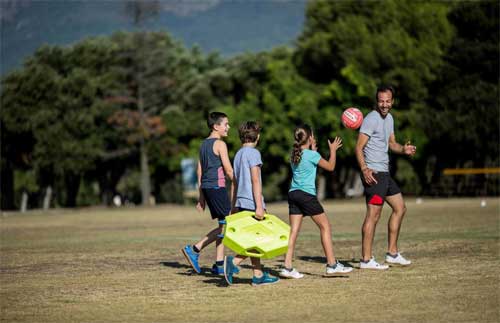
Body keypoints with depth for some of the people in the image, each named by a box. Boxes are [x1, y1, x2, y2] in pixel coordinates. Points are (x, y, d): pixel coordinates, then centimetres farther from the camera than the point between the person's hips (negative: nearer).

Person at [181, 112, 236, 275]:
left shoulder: (204, 144, 16)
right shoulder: (220, 144, -10)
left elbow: (199, 171, 17)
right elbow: (229, 171, -13)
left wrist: (201, 196, 20)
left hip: (206, 188, 9)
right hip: (217, 187, -9)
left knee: (223, 225, 12)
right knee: (225, 225, -6)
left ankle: (219, 264, 9)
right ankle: (194, 250, -12)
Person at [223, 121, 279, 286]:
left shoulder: (238, 154, 16)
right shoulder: (253, 153, -9)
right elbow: (255, 181, -16)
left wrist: (234, 206, 23)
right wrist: (259, 206, -18)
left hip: (241, 203, 8)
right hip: (252, 202, -8)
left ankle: (258, 275, 10)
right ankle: (233, 261, -19)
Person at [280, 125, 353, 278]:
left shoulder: (294, 154, 10)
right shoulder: (312, 155, -9)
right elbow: (330, 167, 4)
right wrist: (333, 150, 16)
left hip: (293, 193, 7)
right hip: (307, 195, -7)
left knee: (294, 231, 4)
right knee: (325, 227, 4)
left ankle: (287, 267, -3)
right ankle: (332, 265, 5)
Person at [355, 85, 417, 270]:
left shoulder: (389, 118, 15)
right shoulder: (371, 119, -14)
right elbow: (359, 147, -18)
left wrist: (403, 149, 2)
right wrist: (364, 169, -31)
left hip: (385, 173, 10)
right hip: (373, 173, -10)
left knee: (400, 208, 15)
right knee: (373, 215, -11)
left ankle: (392, 253, 22)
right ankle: (366, 260, -8)